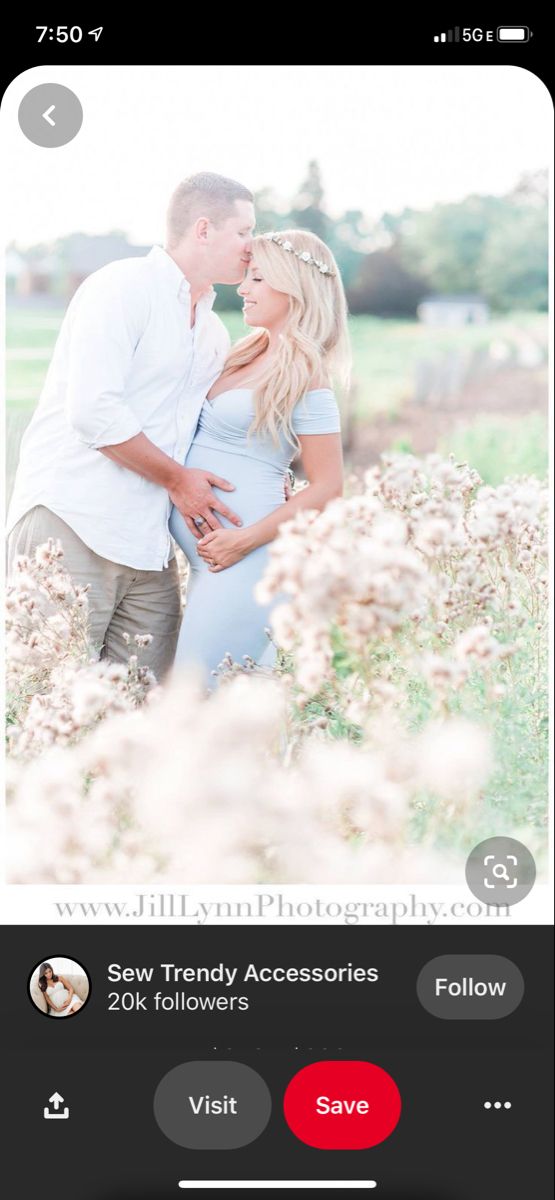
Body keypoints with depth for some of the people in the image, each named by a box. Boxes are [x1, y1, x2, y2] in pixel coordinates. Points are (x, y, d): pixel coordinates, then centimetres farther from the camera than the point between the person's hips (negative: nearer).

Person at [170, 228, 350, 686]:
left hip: (241, 557, -8)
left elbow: (327, 487, -13)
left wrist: (246, 540, -18)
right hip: (207, 556, 8)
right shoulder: (248, 354, 13)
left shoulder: (306, 380, -11)